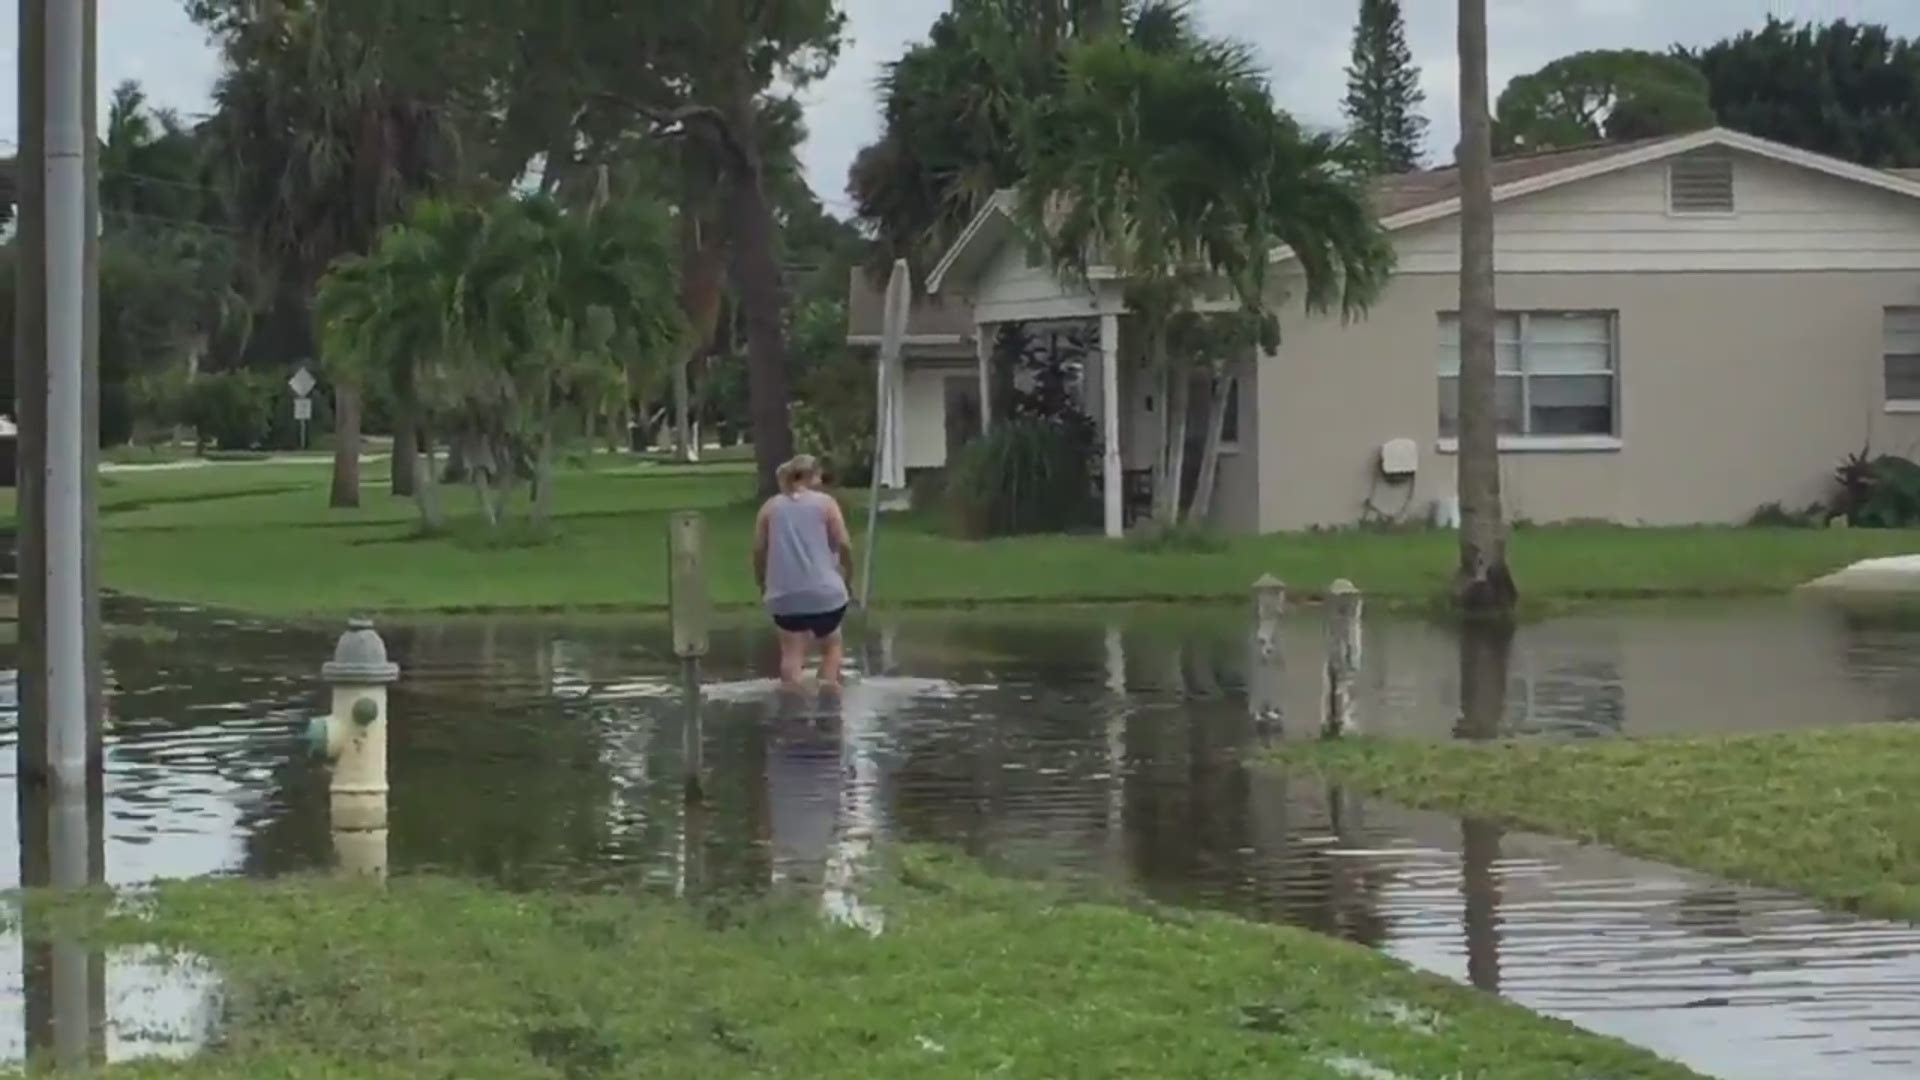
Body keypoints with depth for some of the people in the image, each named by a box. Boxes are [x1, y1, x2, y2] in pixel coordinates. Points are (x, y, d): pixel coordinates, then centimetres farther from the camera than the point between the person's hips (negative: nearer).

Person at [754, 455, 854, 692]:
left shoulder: (770, 507, 10)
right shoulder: (825, 503, 2)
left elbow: (759, 549, 5)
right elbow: (844, 544, -6)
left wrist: (762, 584, 16)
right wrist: (848, 577, 8)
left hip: (784, 594, 2)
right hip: (824, 590, -2)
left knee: (792, 649, 4)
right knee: (830, 645, 16)